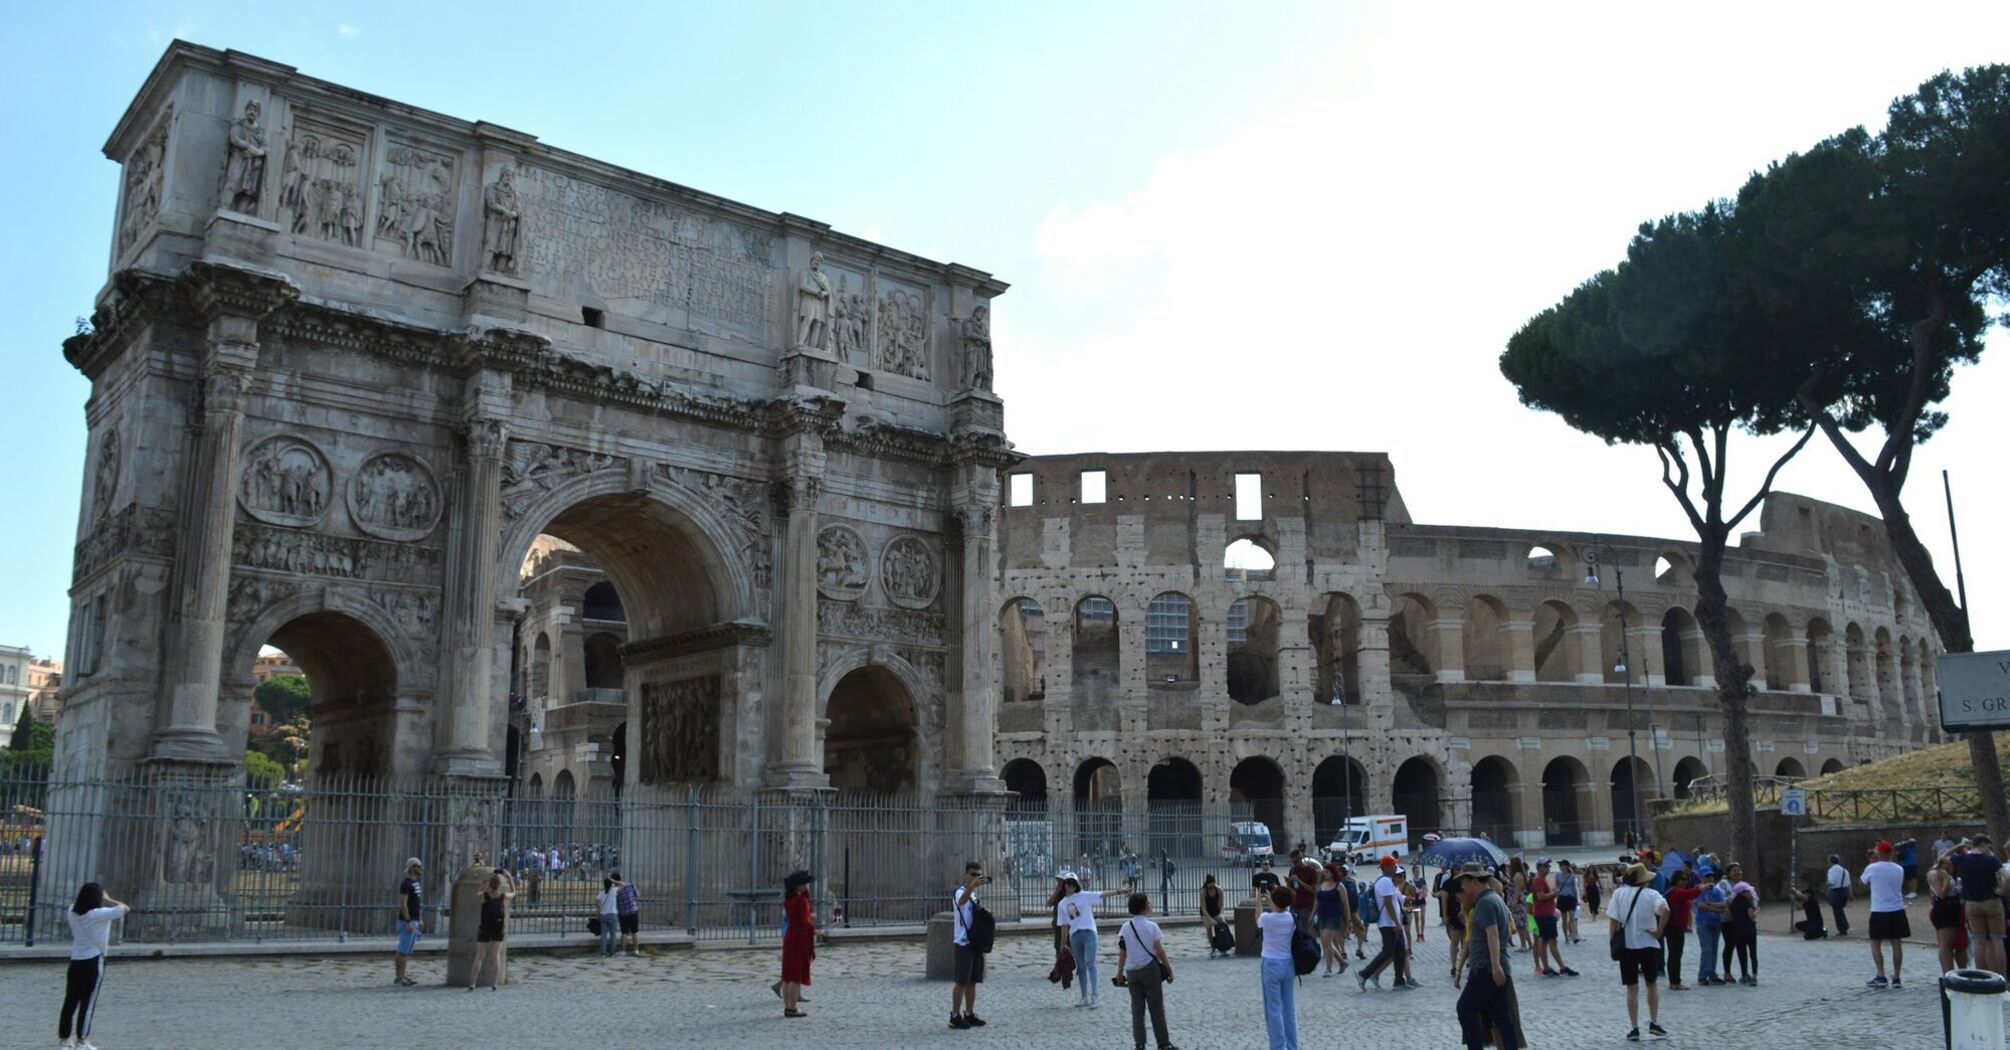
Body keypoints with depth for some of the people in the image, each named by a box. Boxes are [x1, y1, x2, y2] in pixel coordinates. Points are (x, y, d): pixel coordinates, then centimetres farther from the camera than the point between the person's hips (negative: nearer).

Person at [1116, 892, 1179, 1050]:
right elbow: (1160, 952, -8)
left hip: (1132, 971, 3)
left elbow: (1122, 954, 2)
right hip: (1150, 969, -3)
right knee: (1156, 1008, 4)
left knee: (1137, 1008, 10)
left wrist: (1120, 973, 10)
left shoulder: (1125, 928, 1)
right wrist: (1169, 971, 1)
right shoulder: (1151, 926, -9)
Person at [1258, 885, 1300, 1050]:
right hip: (1288, 964, 5)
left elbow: (1258, 921, 9)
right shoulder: (1292, 918, -4)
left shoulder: (1267, 918, -16)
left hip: (1272, 965, -5)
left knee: (1274, 1009, 0)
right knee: (1289, 1007, 14)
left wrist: (1259, 898, 17)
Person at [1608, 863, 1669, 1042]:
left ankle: (1634, 1029, 7)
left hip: (1626, 946, 1)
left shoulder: (1618, 893, -2)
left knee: (1632, 988, 7)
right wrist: (1659, 930, -13)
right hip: (1648, 944, -1)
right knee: (1652, 984, 19)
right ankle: (1654, 1023, 18)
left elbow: (1614, 921, -6)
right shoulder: (1651, 894, -6)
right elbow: (1665, 910, -25)